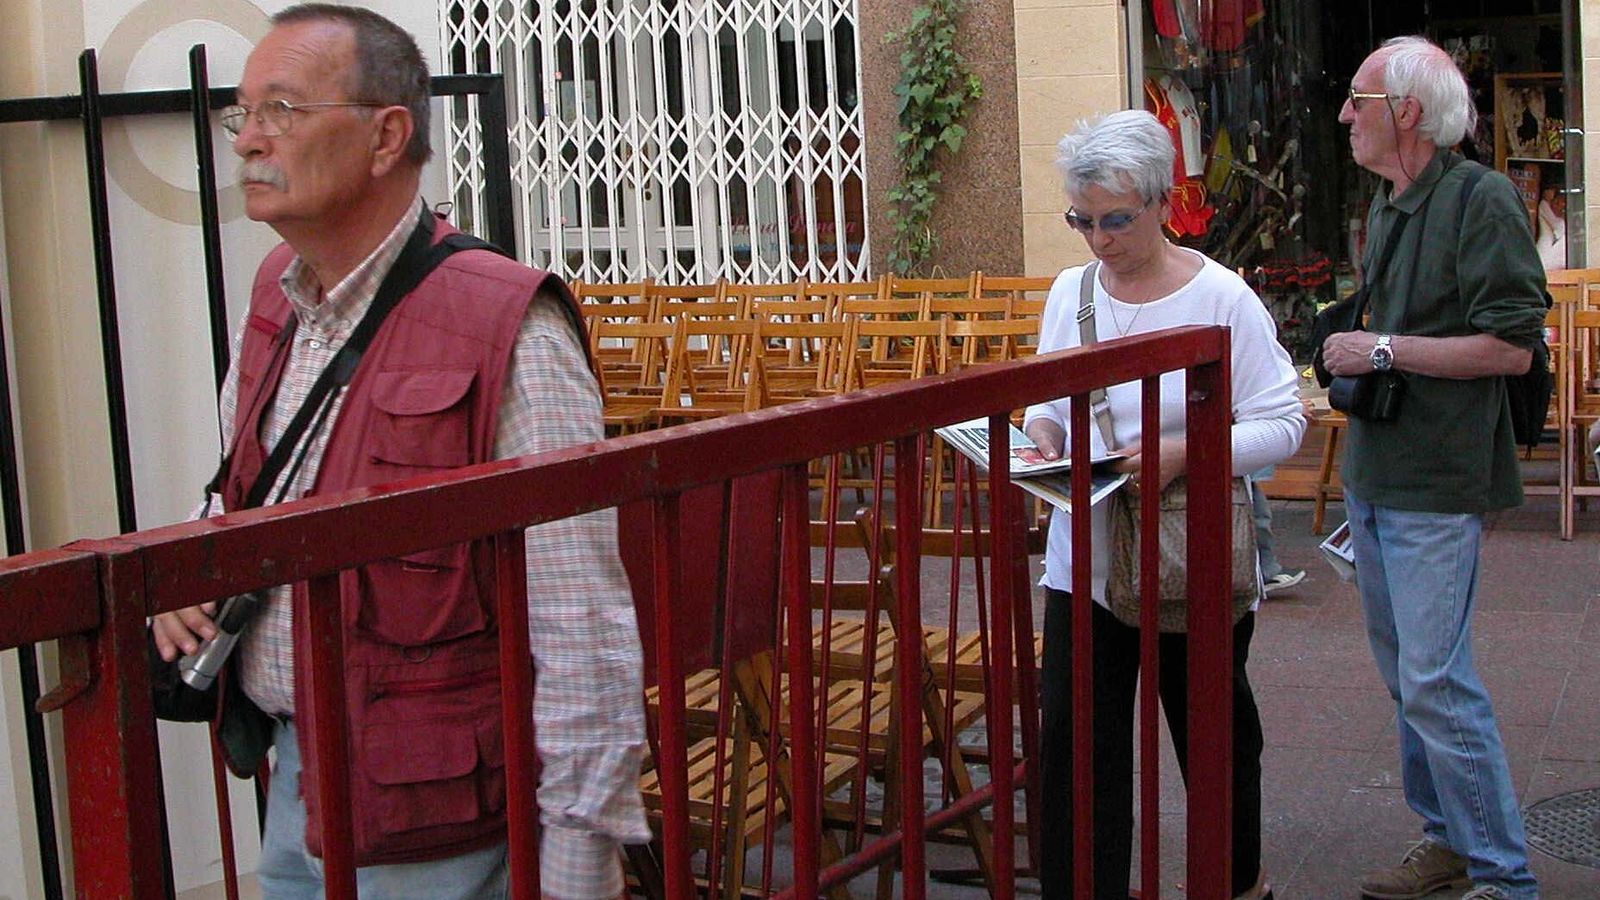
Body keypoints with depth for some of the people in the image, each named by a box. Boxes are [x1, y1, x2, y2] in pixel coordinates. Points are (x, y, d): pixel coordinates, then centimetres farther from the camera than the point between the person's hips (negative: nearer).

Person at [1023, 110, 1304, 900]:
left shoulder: (1221, 298, -10)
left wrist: (1185, 454, -25)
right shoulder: (1069, 292, 4)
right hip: (1086, 559, 3)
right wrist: (1043, 432, -8)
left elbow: (1280, 424, -11)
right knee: (1076, 737, -2)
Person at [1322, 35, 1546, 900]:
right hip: (1374, 472, 9)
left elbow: (1511, 347, -20)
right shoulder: (1386, 206, 14)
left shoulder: (1480, 200, -14)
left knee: (1434, 682, -9)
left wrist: (1385, 350, -18)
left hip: (1437, 480, -9)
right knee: (1405, 672, 14)